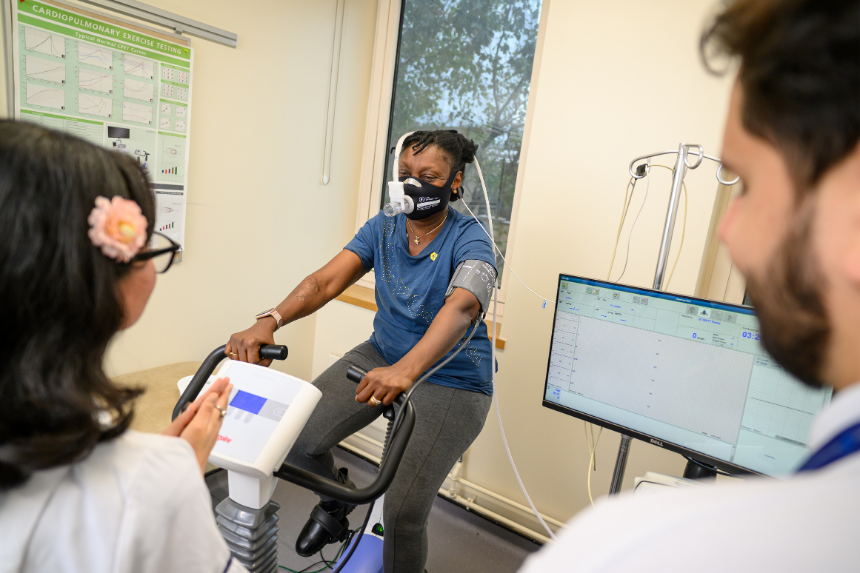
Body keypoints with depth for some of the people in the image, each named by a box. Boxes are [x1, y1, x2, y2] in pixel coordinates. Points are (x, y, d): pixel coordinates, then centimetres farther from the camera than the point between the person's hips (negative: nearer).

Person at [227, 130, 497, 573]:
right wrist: (269, 322, -32)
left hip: (452, 380, -4)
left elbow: (462, 306, -36)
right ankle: (337, 496, 24)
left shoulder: (468, 239, -16)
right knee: (297, 438, -10)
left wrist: (406, 370, -52)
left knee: (404, 511, -13)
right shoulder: (382, 229, -2)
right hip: (382, 355, 5)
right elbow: (326, 280, -13)